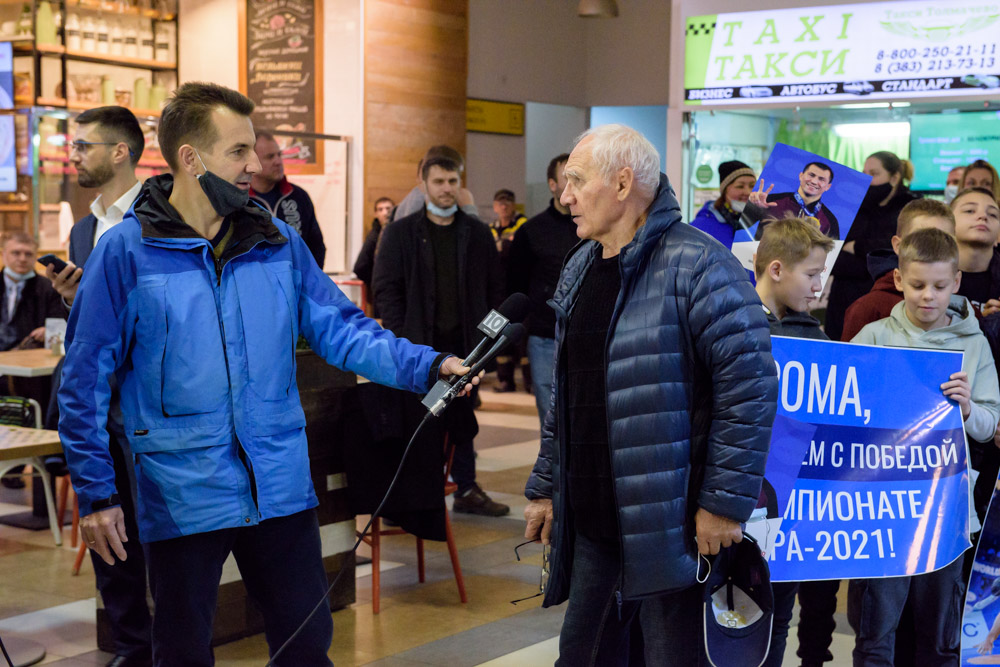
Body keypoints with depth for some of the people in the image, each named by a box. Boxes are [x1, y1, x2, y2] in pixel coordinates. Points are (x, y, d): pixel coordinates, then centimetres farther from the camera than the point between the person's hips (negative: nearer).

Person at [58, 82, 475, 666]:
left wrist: (426, 365, -11)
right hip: (182, 498, -3)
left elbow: (341, 328, 4)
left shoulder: (279, 242, 4)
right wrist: (96, 492, -8)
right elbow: (86, 380, -5)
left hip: (281, 487, 3)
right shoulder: (126, 251, -7)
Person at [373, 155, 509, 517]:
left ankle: (467, 490, 19)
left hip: (463, 343, 3)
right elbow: (385, 289, -1)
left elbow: (495, 288, 11)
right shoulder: (400, 232, 2)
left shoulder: (477, 233, 10)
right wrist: (402, 338, -9)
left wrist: (488, 334, 1)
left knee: (462, 421, 9)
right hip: (419, 346, -2)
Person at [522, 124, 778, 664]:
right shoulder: (579, 267, 13)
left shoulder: (696, 265, -14)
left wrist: (725, 500, -18)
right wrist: (546, 488, 19)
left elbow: (750, 385, -18)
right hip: (589, 527, 8)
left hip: (672, 529, -8)